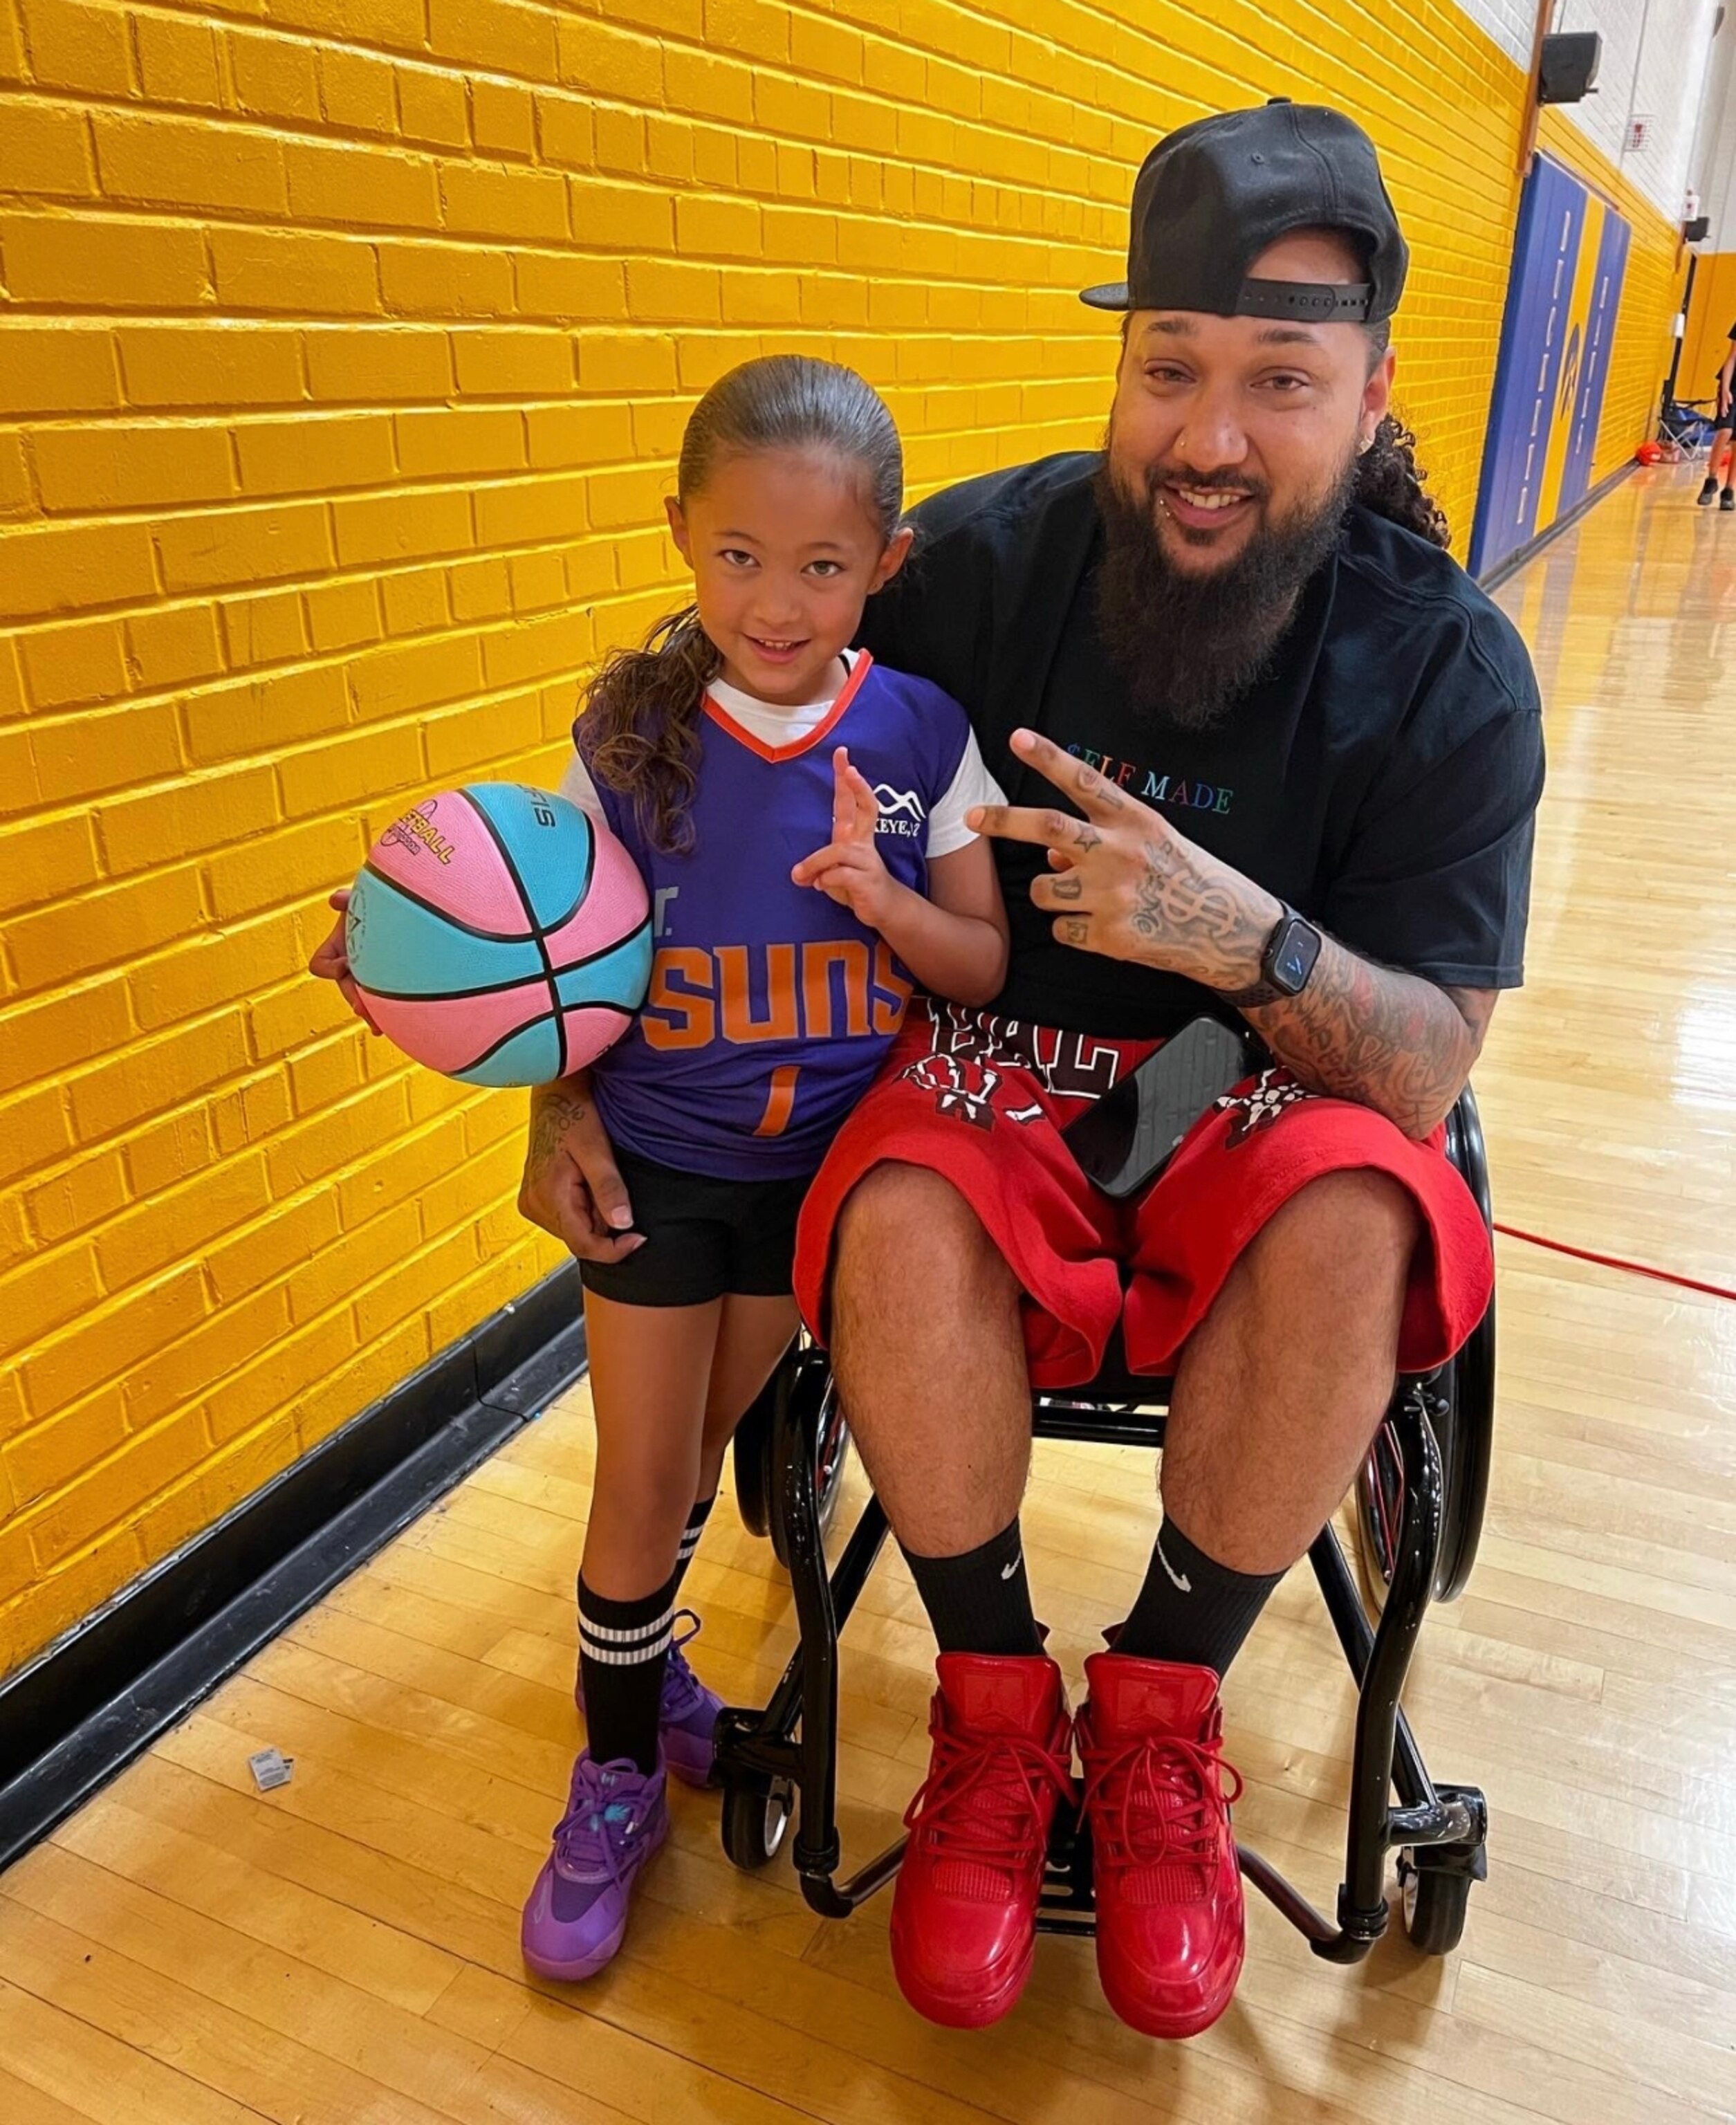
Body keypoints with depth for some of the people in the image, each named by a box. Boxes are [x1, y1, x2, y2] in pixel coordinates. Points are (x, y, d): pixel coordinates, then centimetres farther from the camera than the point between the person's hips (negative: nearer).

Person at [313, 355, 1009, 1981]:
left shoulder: (922, 736, -9)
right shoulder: (627, 734, -11)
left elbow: (983, 969, -7)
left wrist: (880, 896, -24)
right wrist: (554, 1119, -17)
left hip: (819, 1157, 1)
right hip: (652, 1158, -1)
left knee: (698, 1453, 19)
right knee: (641, 1483, 6)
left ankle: (642, 1656, 49)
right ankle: (619, 1769, 32)